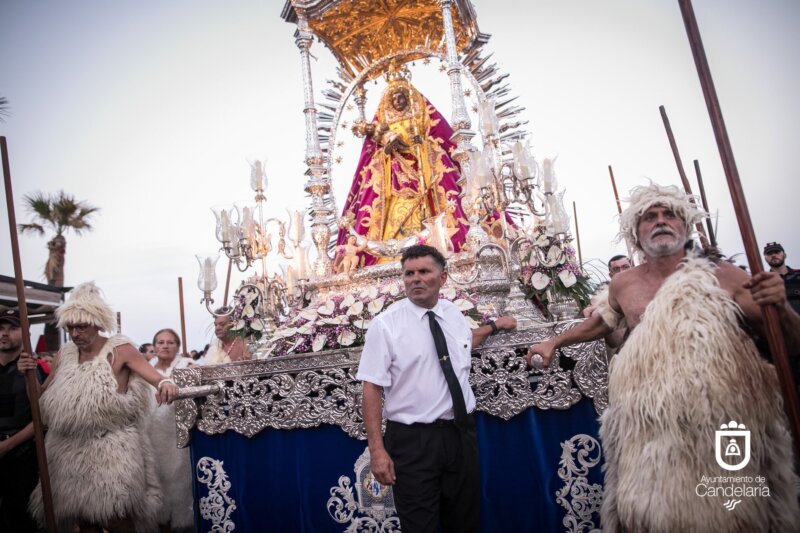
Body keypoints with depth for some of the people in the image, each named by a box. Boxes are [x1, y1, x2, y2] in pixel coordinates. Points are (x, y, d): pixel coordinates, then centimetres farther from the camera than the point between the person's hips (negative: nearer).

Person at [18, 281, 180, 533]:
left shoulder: (119, 349, -8)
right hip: (70, 449, 6)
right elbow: (43, 397, 15)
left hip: (111, 449, -5)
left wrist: (164, 383, -47)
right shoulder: (64, 355, 8)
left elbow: (147, 370, -25)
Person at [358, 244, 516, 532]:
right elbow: (372, 389, -13)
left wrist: (494, 326, 28)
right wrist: (377, 449, -17)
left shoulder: (453, 313, 5)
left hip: (461, 433, 5)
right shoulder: (385, 324, -11)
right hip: (413, 440, -5)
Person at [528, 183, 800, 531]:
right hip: (651, 426, 2)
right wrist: (554, 342, 22)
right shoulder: (623, 285, 2)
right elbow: (603, 321, 23)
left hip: (728, 419, -1)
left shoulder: (724, 277, -4)